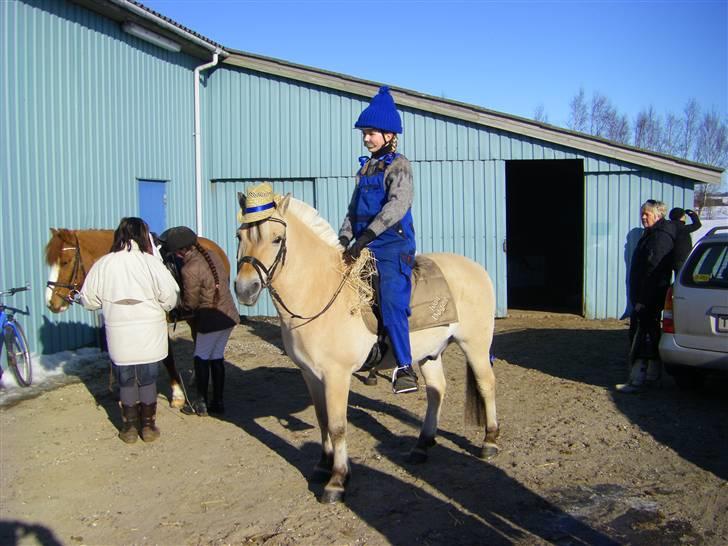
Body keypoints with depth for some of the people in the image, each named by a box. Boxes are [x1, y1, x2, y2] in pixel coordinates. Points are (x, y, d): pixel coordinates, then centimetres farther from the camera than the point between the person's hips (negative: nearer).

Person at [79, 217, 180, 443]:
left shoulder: (103, 264, -4)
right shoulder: (152, 263, -11)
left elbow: (88, 300, 2)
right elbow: (171, 298, -13)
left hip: (119, 335, 1)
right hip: (150, 335, -1)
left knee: (126, 381, 15)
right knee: (148, 380, 13)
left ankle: (129, 428, 24)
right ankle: (149, 426, 22)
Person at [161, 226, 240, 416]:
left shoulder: (189, 270, -20)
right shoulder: (213, 256, 2)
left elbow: (190, 304, -12)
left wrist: (179, 304, 7)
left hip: (210, 320, -7)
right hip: (229, 315, 7)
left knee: (201, 359, 10)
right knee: (217, 358, 16)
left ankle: (201, 402, 17)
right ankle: (218, 402, 22)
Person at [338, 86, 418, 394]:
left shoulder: (398, 165, -6)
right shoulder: (365, 167, 17)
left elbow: (398, 204, -22)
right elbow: (354, 209, 18)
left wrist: (366, 236, -29)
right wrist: (344, 238, 2)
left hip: (393, 247, -9)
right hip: (364, 247, 9)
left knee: (391, 303, -20)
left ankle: (404, 368, -14)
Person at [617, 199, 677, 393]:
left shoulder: (660, 237, -16)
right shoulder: (650, 235, 18)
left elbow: (654, 271, -22)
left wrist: (642, 300, -24)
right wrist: (637, 297, 22)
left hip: (650, 296, -11)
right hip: (643, 295, 11)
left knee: (642, 336, -11)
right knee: (651, 335, 17)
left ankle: (636, 381, -12)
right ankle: (653, 374, 27)